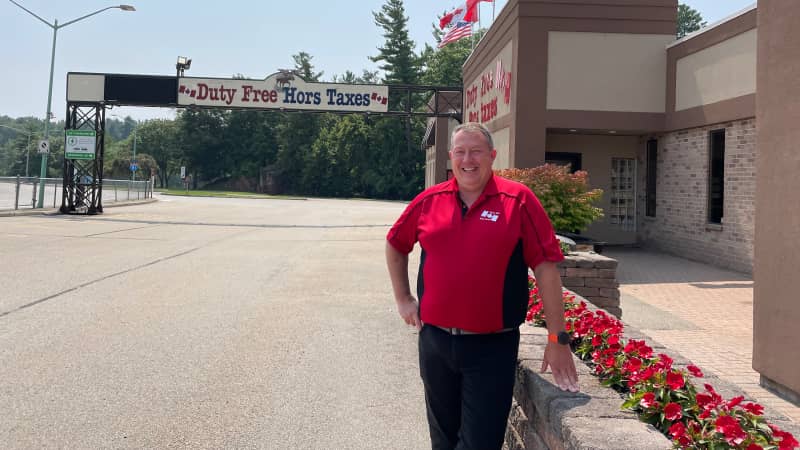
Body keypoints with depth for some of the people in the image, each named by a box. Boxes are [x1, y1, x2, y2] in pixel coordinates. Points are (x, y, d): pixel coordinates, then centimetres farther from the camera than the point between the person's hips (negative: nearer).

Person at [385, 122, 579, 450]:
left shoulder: (518, 200, -8)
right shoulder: (430, 200, 3)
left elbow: (546, 266, -9)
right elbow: (395, 245, 18)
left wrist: (557, 339, -10)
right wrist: (402, 298, 11)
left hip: (492, 346, -4)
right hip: (434, 340, 4)